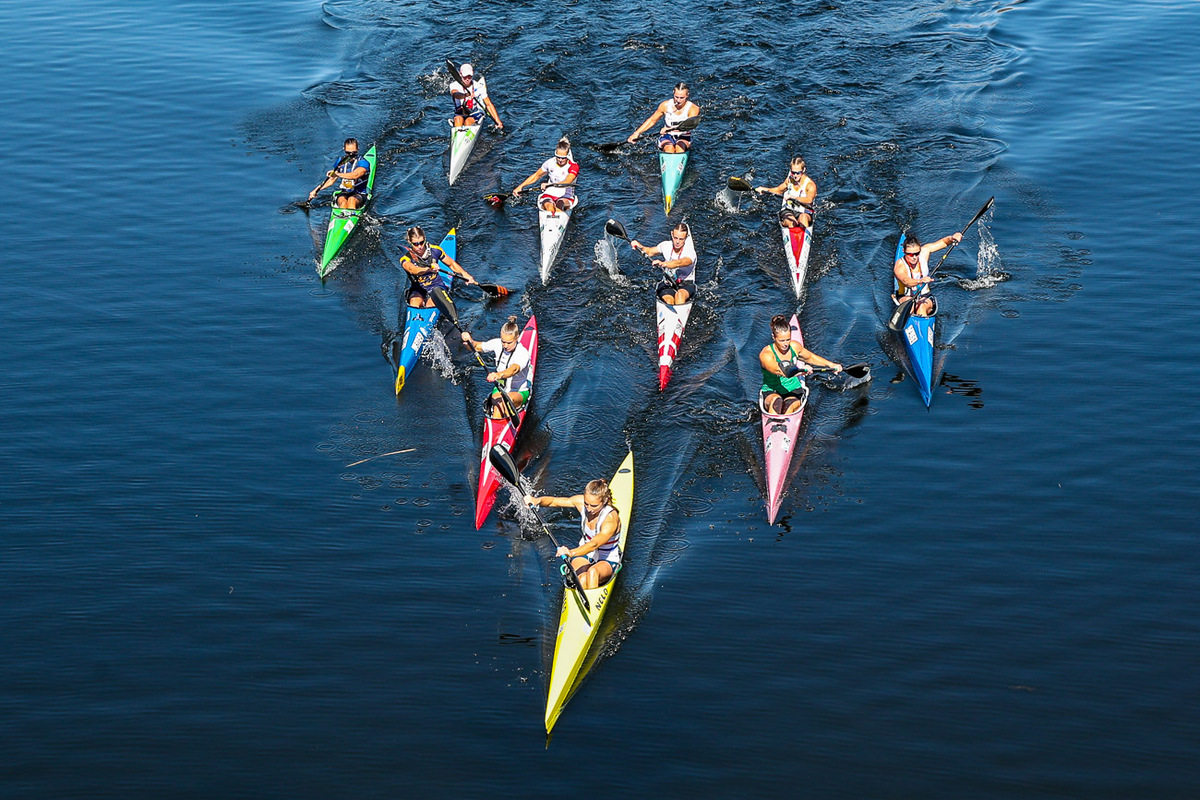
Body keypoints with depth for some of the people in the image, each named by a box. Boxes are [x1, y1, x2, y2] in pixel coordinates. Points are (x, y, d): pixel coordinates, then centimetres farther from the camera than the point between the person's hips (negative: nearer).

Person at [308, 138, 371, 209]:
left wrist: (337, 174, -36)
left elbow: (355, 175, -28)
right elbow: (331, 180, 17)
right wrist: (316, 190, 10)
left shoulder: (363, 163, -7)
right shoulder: (340, 162, 9)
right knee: (343, 202, -33)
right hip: (342, 193, 3)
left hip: (359, 194, -3)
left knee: (351, 200, -38)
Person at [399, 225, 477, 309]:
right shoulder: (406, 259, -13)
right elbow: (412, 270, -37)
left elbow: (451, 263, 10)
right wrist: (428, 269, -58)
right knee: (414, 303, -34)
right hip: (418, 290, 0)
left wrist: (464, 274, -8)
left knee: (429, 306, -32)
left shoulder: (435, 250, -4)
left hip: (437, 286, 0)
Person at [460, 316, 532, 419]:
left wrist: (499, 375, -64)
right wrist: (470, 342, -23)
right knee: (498, 403, -30)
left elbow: (514, 369, -44)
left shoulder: (523, 353, -24)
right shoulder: (497, 344, -7)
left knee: (508, 399, -37)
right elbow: (476, 347, 2)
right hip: (500, 388, 4)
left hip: (520, 392, -4)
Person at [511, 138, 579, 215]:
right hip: (550, 194, 2)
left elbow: (567, 183, -26)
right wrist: (520, 187, 13)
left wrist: (549, 185, -42)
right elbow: (536, 176, 20)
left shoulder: (573, 166, -8)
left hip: (566, 197, -2)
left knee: (560, 204, -42)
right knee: (549, 206, -39)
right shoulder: (550, 163, 4)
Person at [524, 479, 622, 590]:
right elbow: (553, 501, -5)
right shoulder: (581, 501, -14)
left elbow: (594, 544, -45)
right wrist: (537, 500, -28)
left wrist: (572, 553, -63)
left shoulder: (611, 518, -30)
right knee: (582, 580, -31)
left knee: (592, 572, -40)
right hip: (583, 553, 4)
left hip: (607, 560, -4)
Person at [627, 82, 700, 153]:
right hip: (667, 137, 1)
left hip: (684, 138, -1)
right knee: (669, 148, -35)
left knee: (680, 147, -37)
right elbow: (652, 121, 10)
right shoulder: (665, 105, -2)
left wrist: (669, 129, -43)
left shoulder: (693, 108, -10)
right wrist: (637, 133, -1)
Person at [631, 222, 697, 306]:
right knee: (668, 300, -30)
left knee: (680, 295, -38)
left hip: (686, 284, -3)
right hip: (667, 284, 3)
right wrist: (640, 246, -13)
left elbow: (679, 263, -36)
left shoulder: (690, 252, -16)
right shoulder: (666, 245, 1)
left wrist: (663, 264, -53)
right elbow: (649, 251, 9)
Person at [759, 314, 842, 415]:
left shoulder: (795, 346, -2)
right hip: (771, 392, -4)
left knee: (789, 408, -33)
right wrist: (800, 371, -55)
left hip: (793, 391, 4)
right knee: (776, 401, -41)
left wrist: (831, 365, 14)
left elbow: (810, 357, 20)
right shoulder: (765, 355, -20)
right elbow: (779, 371, -39)